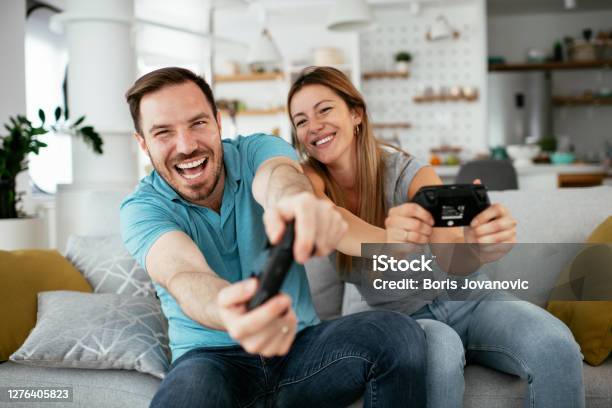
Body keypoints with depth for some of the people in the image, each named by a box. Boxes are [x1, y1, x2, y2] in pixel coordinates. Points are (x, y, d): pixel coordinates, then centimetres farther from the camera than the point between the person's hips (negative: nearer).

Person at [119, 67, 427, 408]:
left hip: (296, 342, 3)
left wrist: (292, 198, -57)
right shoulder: (141, 209, -8)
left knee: (397, 333, -25)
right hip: (213, 357, -2)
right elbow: (184, 275, -30)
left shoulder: (258, 151, -3)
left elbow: (279, 174, -30)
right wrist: (228, 314, -56)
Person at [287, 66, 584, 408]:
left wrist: (476, 237, -55)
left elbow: (448, 236, -30)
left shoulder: (406, 172, -12)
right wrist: (386, 240, -55)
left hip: (463, 298, 0)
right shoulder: (313, 181, -8)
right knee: (439, 350, -36)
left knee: (556, 346, -28)